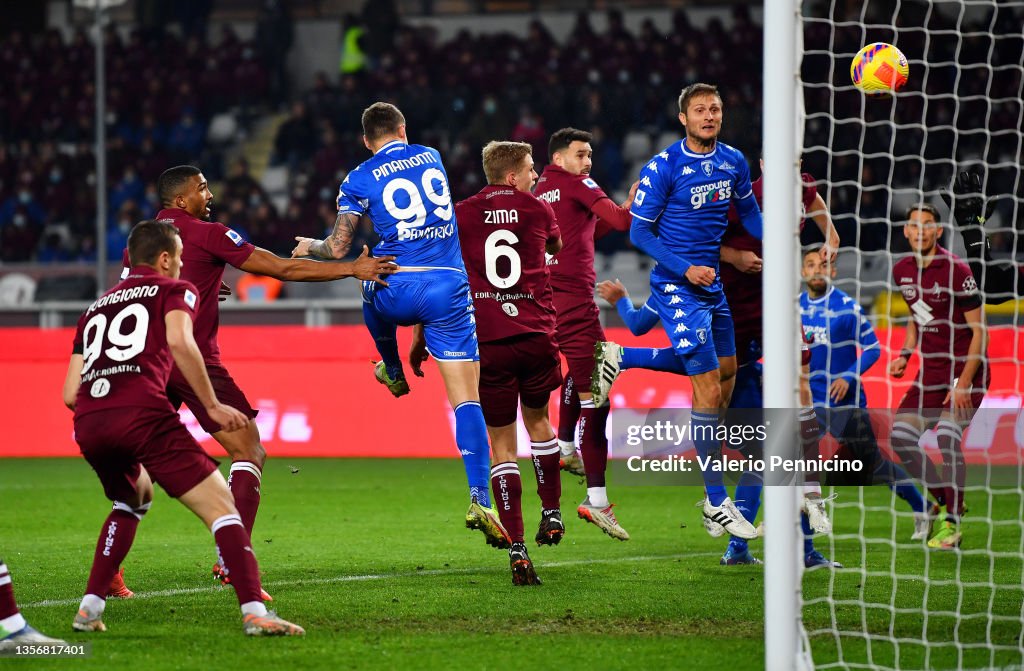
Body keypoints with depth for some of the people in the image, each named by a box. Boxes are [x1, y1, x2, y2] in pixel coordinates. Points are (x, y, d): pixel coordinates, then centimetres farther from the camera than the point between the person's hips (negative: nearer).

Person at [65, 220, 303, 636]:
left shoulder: (95, 308, 31)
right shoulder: (175, 290, 16)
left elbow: (70, 394, 24)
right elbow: (179, 341, -8)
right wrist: (213, 406, -4)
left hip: (88, 426, 6)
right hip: (143, 414, -6)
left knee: (133, 500, 34)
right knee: (222, 508, -3)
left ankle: (90, 608, 24)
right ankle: (254, 613, -21)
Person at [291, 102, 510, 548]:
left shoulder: (360, 180, 4)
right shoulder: (432, 158, 16)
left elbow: (338, 248, 4)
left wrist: (309, 247, 25)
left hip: (397, 289, -1)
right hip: (449, 286, 1)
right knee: (467, 399, -3)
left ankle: (393, 372, 58)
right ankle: (479, 500, -15)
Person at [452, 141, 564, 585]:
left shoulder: (460, 215, 3)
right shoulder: (537, 210, 6)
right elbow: (556, 246, 30)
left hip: (487, 343, -1)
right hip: (535, 333, 1)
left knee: (502, 444, 4)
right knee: (537, 419, 27)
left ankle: (517, 549, -5)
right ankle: (552, 513, 29)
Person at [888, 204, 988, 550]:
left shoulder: (956, 270, -16)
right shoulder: (902, 271, 5)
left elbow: (978, 330, -14)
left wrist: (963, 384, -19)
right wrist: (905, 355, 6)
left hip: (965, 369, -7)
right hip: (931, 369, 7)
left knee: (947, 436, -21)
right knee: (900, 437, -4)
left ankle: (952, 525, -11)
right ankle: (945, 500, 16)